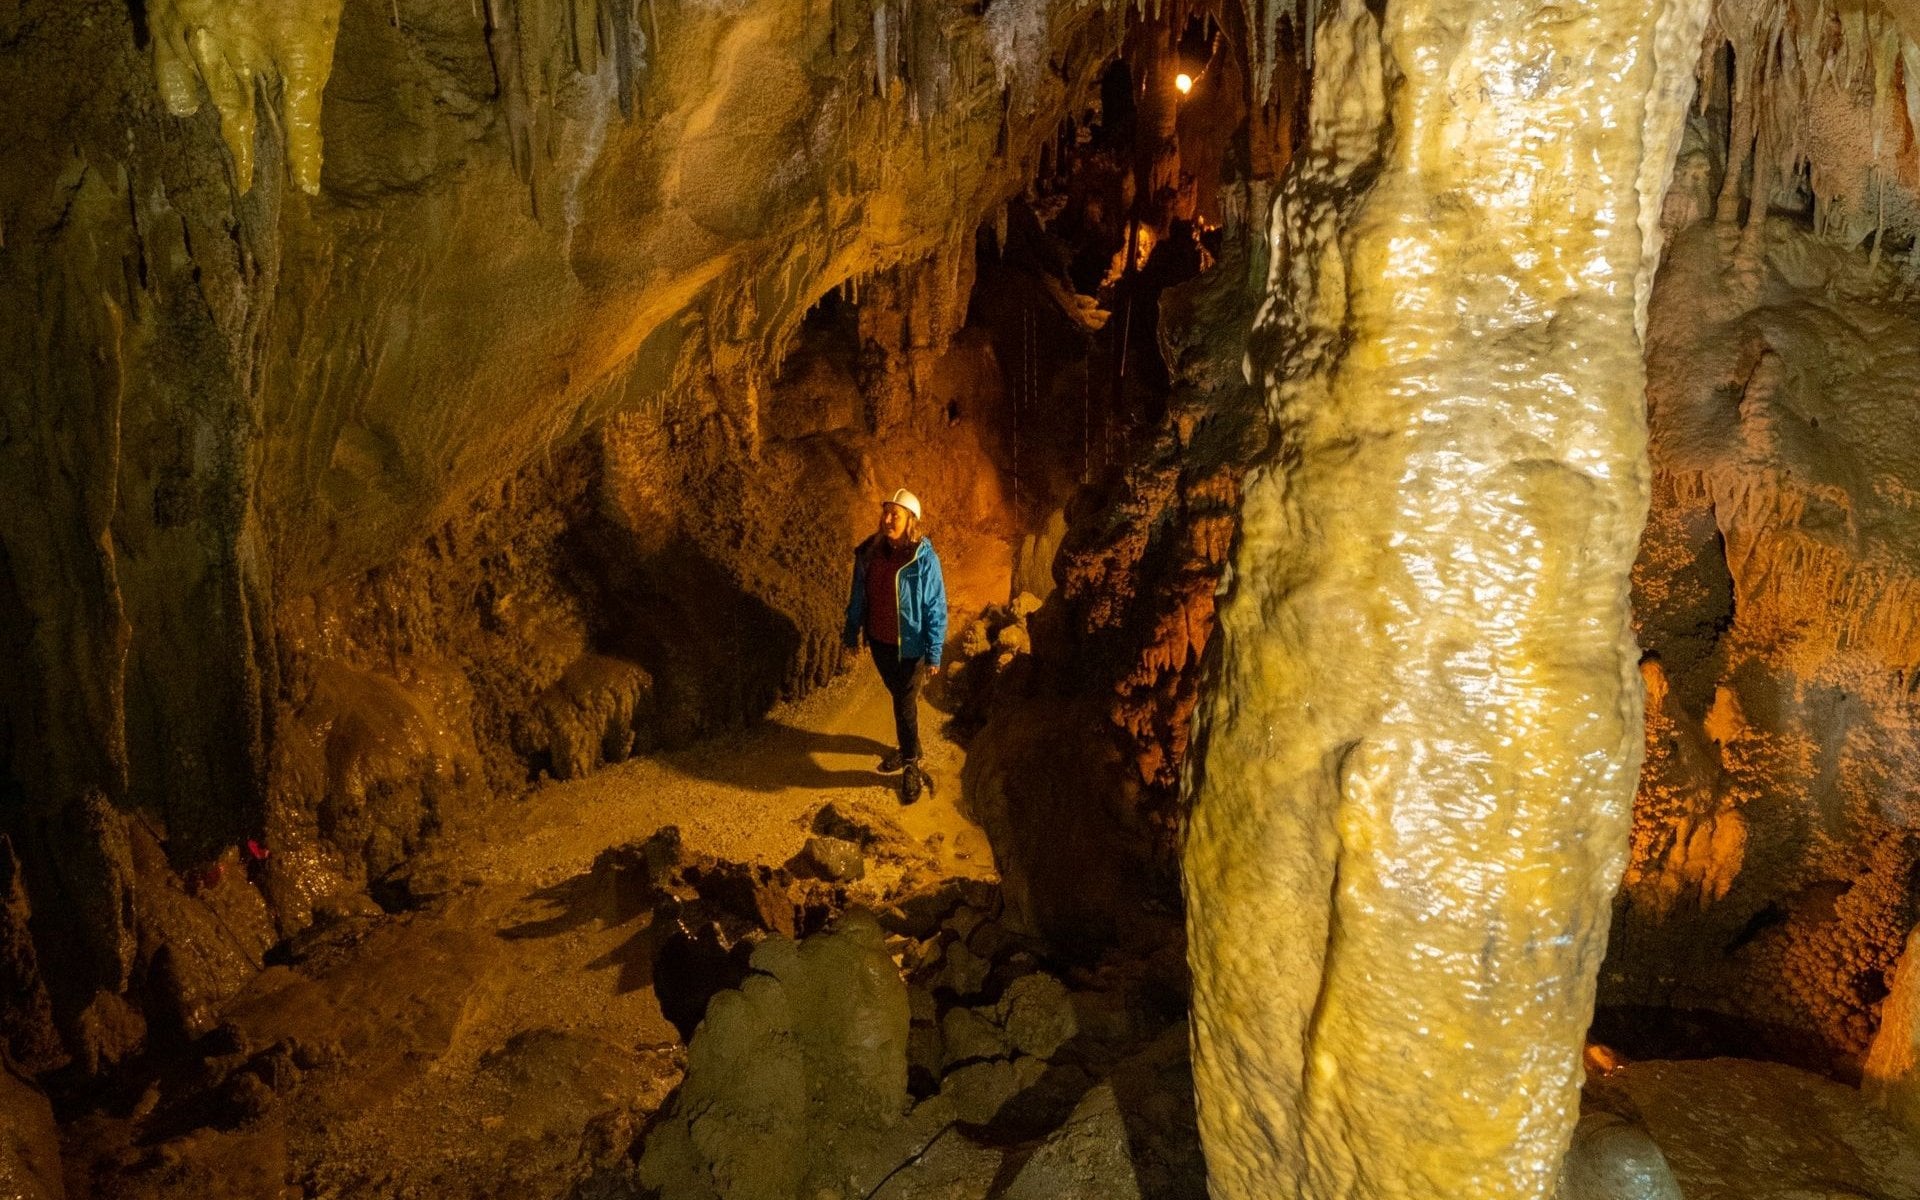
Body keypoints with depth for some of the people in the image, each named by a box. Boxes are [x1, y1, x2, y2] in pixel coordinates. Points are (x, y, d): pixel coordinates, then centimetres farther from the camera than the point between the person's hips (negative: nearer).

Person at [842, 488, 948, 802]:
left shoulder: (924, 559, -19)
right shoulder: (869, 552, -5)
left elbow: (936, 609, -15)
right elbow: (858, 596, 7)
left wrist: (934, 654, -14)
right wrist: (852, 633, 13)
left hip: (909, 646, -5)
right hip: (879, 642, 5)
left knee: (906, 704, 6)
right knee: (898, 697, 22)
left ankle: (911, 765, 24)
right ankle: (908, 749, 43)